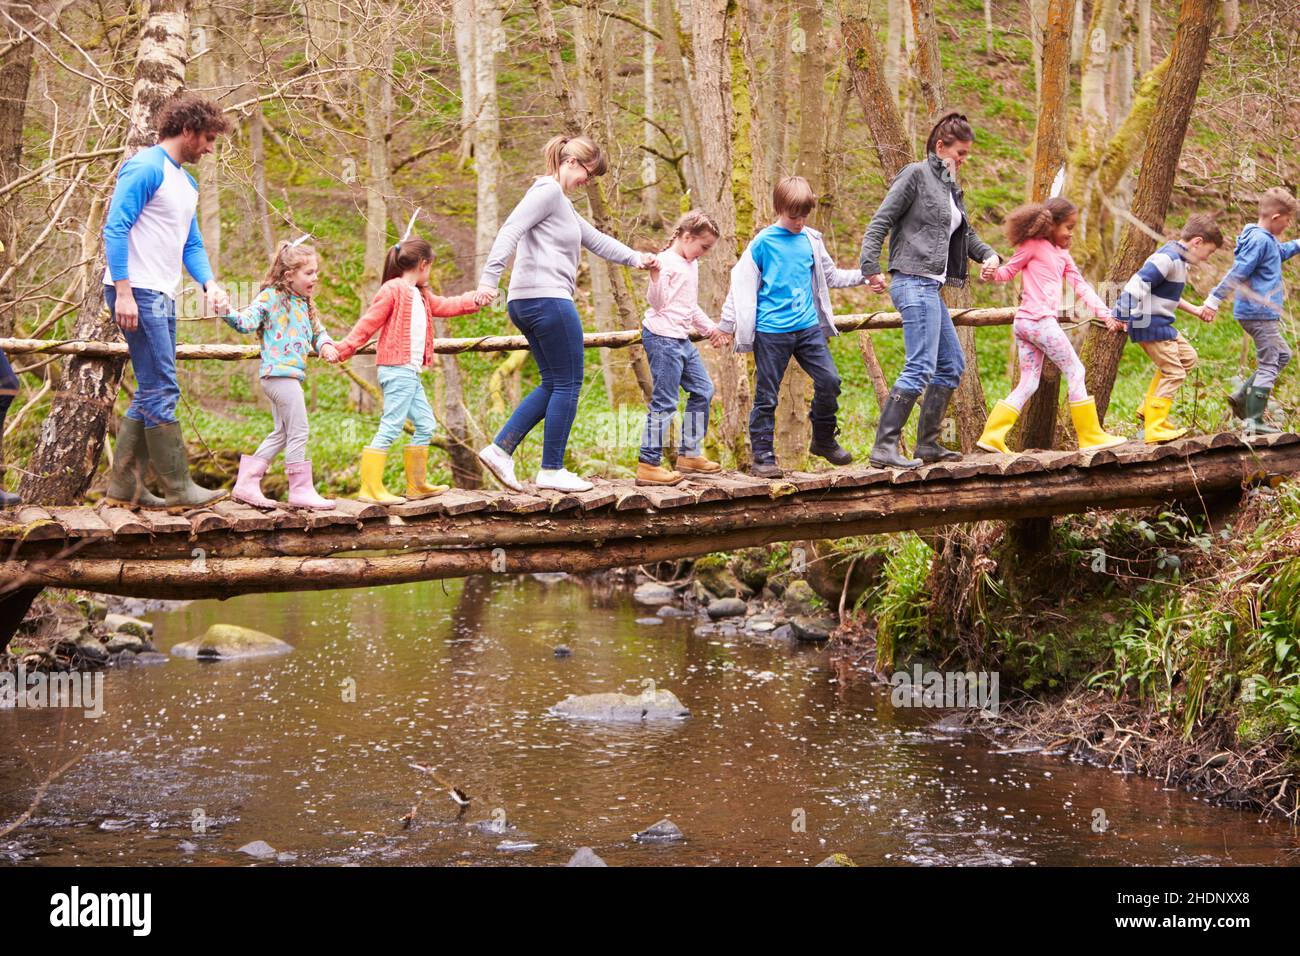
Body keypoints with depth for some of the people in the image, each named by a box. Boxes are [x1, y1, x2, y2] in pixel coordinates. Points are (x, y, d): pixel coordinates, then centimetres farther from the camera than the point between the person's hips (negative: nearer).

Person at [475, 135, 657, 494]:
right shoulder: (548, 191, -8)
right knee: (568, 384, -2)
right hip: (547, 299, -10)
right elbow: (510, 231, -19)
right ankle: (552, 470, 2)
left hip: (526, 303, 10)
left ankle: (500, 449, 5)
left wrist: (635, 258, 12)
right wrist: (490, 277, -28)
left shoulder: (561, 203, 24)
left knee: (554, 384, 13)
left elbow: (595, 239, 25)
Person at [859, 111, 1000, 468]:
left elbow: (965, 234, 30)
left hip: (930, 287, 10)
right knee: (920, 367, -17)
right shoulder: (916, 175, -5)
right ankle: (884, 447, -19)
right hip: (913, 282, -10)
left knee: (952, 364, 14)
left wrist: (988, 254, 10)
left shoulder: (950, 187, 21)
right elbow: (881, 221, -10)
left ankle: (927, 443, 19)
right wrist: (871, 267, -19)